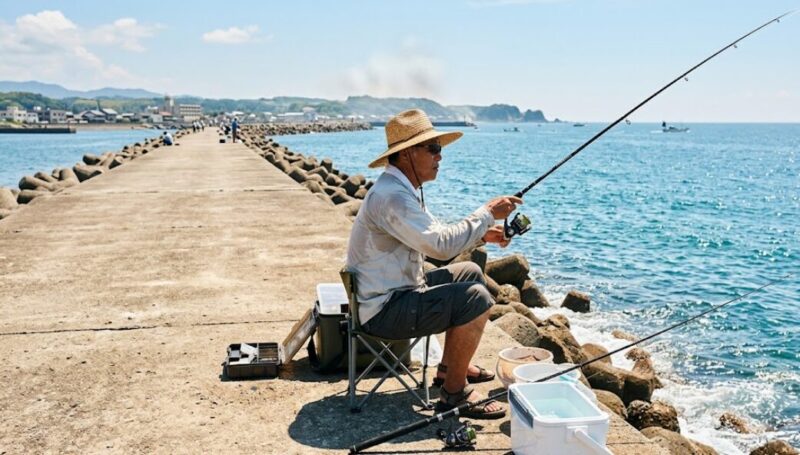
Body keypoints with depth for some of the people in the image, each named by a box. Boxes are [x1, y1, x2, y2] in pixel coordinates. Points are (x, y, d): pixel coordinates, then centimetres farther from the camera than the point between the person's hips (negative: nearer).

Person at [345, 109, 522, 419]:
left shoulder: (401, 188, 10)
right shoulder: (392, 196, -24)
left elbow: (431, 239, 17)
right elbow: (441, 245, -28)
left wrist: (481, 234, 4)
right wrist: (487, 213, -17)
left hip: (397, 290, 11)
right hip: (383, 310, -11)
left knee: (470, 273, 19)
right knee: (476, 298, -20)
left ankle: (450, 367, 27)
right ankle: (453, 393, -6)